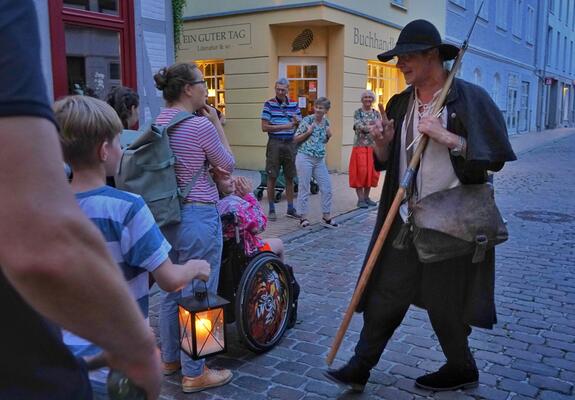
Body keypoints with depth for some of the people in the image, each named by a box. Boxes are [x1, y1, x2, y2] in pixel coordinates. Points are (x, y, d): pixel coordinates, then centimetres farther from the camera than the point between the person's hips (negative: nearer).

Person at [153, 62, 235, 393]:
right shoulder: (201, 125, -18)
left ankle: (170, 358, 37)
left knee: (171, 291, 20)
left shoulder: (158, 123, 6)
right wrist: (217, 122, 1)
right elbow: (228, 164, -3)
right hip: (198, 217, -8)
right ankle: (194, 374, 18)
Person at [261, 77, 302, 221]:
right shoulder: (269, 104, -2)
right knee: (272, 178, 2)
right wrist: (285, 126, -13)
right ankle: (271, 210, 13)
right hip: (275, 143, -3)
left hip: (290, 143, 4)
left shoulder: (294, 104, 9)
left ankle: (290, 209, 19)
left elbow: (300, 125, 12)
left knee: (290, 178, 9)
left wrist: (296, 122, -12)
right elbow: (265, 127, -8)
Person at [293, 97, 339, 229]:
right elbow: (295, 140, -4)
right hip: (305, 158, -6)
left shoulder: (326, 122, 9)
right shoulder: (307, 120, -7)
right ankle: (303, 217, 12)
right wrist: (308, 132, -16)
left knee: (326, 187, 6)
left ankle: (326, 217, 18)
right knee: (304, 188, 1)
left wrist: (329, 135, 3)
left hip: (320, 160, 6)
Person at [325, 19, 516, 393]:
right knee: (385, 295, 6)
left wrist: (445, 137, -20)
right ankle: (360, 367, 18)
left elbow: (496, 156, -12)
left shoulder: (469, 98, -8)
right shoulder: (399, 104, 8)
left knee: (444, 303, 9)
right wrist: (383, 144, -6)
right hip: (406, 218, 5)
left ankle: (462, 370, 34)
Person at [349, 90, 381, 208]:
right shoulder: (357, 113, 2)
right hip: (360, 146, -4)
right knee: (361, 172, -7)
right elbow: (359, 126, -12)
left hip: (373, 147, 4)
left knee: (372, 172, 4)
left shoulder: (376, 113, 12)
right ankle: (360, 199, -1)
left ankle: (366, 197, 16)